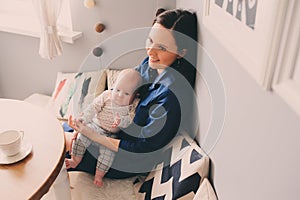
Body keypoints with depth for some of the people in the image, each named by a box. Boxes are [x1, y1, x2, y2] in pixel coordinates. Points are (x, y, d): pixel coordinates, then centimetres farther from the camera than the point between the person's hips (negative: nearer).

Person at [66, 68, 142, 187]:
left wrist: (121, 121, -38)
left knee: (108, 151, -23)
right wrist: (83, 118, -15)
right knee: (81, 137, -19)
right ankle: (75, 160, 1)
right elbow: (94, 107, -3)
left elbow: (129, 120, -17)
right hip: (95, 126, 2)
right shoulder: (107, 95, -3)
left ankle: (99, 175, -5)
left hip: (111, 135, -2)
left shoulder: (133, 106, -7)